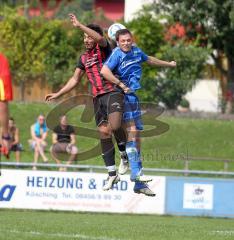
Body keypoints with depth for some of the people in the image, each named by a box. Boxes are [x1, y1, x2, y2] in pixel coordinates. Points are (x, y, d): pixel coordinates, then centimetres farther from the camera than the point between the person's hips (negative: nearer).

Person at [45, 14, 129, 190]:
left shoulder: (103, 48, 0)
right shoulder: (84, 58, 19)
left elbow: (100, 38, -25)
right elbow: (75, 80, 25)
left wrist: (79, 25, -27)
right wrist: (58, 94, 20)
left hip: (113, 92, -7)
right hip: (98, 97, 7)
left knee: (114, 126, -27)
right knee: (104, 132, 1)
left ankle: (125, 156, 0)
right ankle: (112, 174, 5)